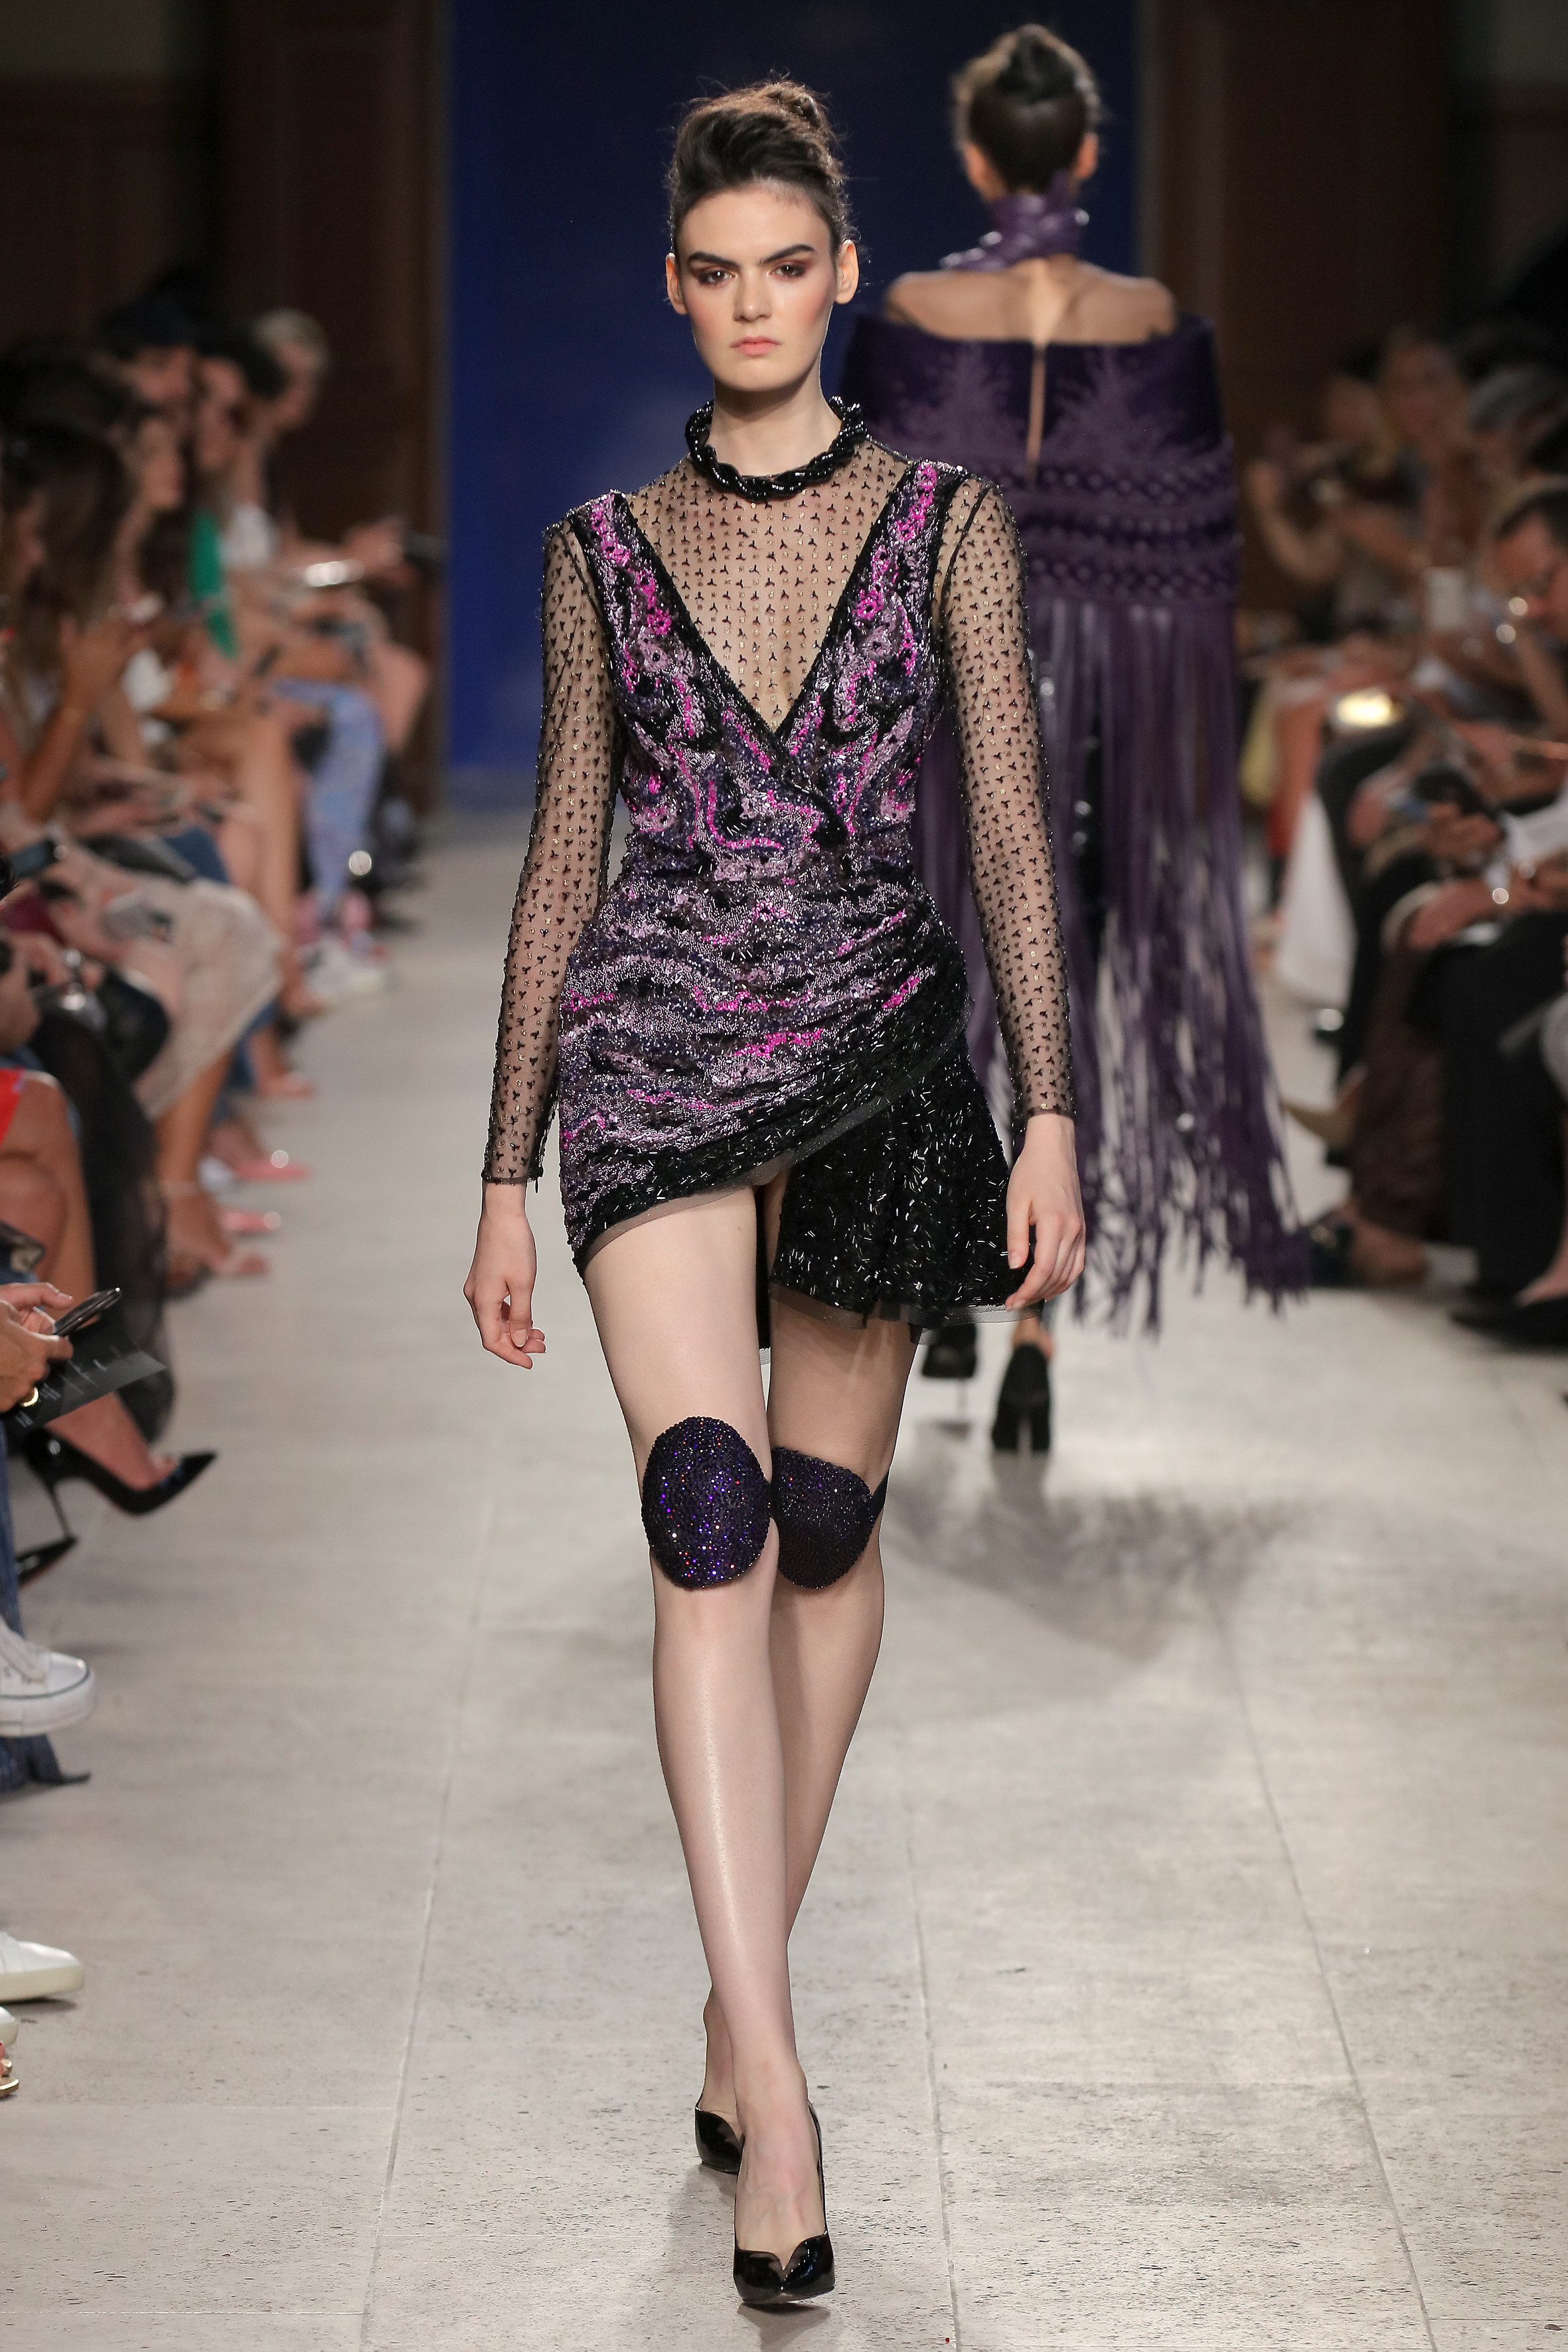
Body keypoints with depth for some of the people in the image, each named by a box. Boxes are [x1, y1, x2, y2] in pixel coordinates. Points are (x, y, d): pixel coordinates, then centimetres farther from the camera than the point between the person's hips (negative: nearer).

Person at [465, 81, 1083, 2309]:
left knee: (825, 1524, 7)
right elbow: (563, 856, 11)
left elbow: (1012, 826, 2)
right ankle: (775, 2085, -24)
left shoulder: (947, 519, 6)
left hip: (881, 1045, 1)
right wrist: (506, 1167, 10)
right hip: (656, 1045, -1)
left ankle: (746, 1992, 25)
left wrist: (1051, 1115, -6)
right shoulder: (606, 551, 9)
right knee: (708, 1514, -18)